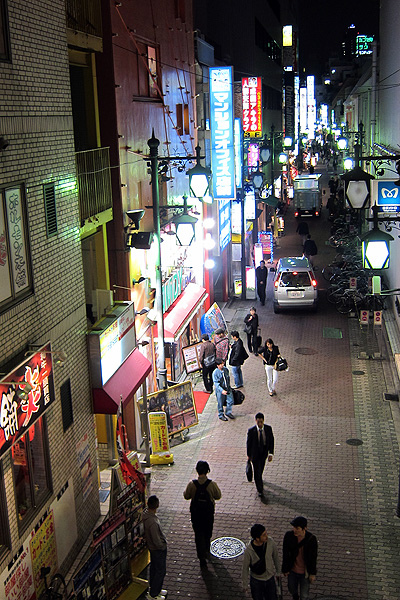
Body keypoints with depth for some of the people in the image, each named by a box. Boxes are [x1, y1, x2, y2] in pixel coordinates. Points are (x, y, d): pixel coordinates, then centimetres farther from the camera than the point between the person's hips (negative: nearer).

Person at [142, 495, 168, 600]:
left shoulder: (145, 513, -12)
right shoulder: (153, 522, -39)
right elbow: (157, 541, -30)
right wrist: (163, 547, -11)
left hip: (151, 546, 8)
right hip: (158, 549, -8)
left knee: (154, 568, 25)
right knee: (161, 571, 10)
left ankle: (154, 589, 43)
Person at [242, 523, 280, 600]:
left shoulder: (270, 542, -22)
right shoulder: (248, 551, -30)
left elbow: (275, 556, -3)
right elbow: (245, 568, -15)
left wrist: (277, 570, 11)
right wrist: (245, 584, -4)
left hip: (270, 578, 2)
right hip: (256, 580, -2)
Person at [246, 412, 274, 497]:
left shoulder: (268, 428, -17)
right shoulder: (251, 431, -24)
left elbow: (271, 441, -7)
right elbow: (248, 443, -11)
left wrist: (271, 453, -12)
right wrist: (248, 455, -1)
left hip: (264, 453, 3)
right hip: (255, 454, -3)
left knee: (261, 468, 25)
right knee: (257, 471, 1)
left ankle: (258, 479, 57)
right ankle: (260, 490, 17)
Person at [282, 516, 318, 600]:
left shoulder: (311, 539, -25)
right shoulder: (288, 536, -22)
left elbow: (313, 558, -11)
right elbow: (285, 554, -9)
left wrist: (313, 573, -5)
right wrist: (285, 569, -2)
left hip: (305, 572, -2)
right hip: (292, 570, 2)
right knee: (292, 588, 28)